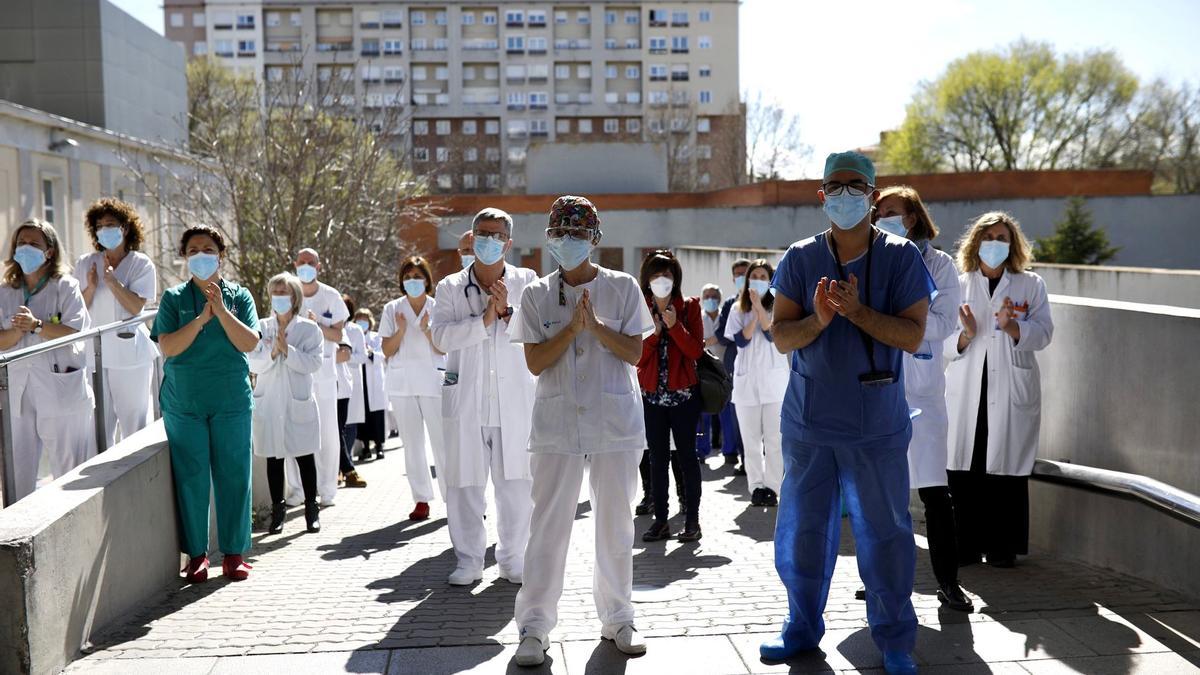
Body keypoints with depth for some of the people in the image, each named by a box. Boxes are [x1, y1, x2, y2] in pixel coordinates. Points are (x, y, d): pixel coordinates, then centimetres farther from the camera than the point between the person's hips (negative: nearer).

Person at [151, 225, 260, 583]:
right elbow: (167, 346, -7)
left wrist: (221, 311, -17)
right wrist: (202, 318, -17)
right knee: (191, 478, 2)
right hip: (183, 402, 0)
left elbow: (250, 342, -7)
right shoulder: (174, 298, 5)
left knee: (233, 475, 2)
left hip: (231, 402, 0)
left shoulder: (238, 295, 6)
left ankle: (234, 552, 11)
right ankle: (196, 554, 13)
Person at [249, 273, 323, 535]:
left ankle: (312, 510, 17)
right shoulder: (261, 327, 5)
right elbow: (253, 364, -2)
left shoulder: (309, 329, 0)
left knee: (305, 458, 6)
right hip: (269, 403, 2)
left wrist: (287, 349, -19)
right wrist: (272, 352, -18)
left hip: (299, 403, -2)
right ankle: (277, 511, 18)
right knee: (274, 459, 7)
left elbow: (314, 363, -12)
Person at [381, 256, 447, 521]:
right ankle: (421, 498, 11)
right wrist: (401, 331, -13)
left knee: (441, 439, -3)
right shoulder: (392, 309, 6)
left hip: (433, 381, -2)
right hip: (402, 383, 2)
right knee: (412, 441, 5)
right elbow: (387, 351, 3)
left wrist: (427, 330, -15)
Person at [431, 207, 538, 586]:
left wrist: (508, 312, -18)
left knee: (517, 484, 4)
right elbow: (441, 336, -8)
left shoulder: (526, 283, 7)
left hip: (514, 401, 0)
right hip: (465, 402, 0)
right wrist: (483, 320, -17)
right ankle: (469, 561, 18)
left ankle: (512, 559, 19)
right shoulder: (451, 288, 6)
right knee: (464, 484, 5)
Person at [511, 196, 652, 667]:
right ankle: (534, 627, 8)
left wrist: (595, 325, -15)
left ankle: (617, 619, 23)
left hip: (616, 422, 1)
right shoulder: (537, 294, 3)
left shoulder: (622, 287, 3)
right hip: (557, 424, 0)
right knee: (548, 526, 0)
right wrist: (572, 328, -15)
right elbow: (534, 363, -3)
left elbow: (634, 353, -3)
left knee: (615, 523, 9)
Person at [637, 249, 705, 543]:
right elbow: (636, 356, 0)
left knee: (686, 455, 0)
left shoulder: (689, 307, 2)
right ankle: (661, 519, 10)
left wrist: (675, 326, -17)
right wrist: (653, 332, -14)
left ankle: (692, 519, 6)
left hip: (683, 392, -2)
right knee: (658, 458, 5)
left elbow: (696, 350, -6)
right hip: (651, 395, 2)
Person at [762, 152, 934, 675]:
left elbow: (913, 336, -9)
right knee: (802, 528, 11)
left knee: (884, 532, 6)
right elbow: (781, 337, -3)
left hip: (877, 424, -2)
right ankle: (802, 627, 29)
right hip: (809, 420, 2)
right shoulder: (799, 258, 2)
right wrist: (818, 319, -22)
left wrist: (858, 311, -21)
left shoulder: (901, 257, -3)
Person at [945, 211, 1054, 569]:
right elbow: (943, 339, 6)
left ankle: (1003, 547, 12)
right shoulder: (959, 285, 11)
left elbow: (1043, 333, 0)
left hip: (1012, 391, -1)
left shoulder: (1031, 285, 9)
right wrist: (966, 335, -14)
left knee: (1007, 471, 0)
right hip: (967, 391, 1)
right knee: (964, 469, -2)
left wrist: (1011, 327, -18)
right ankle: (966, 544, 9)